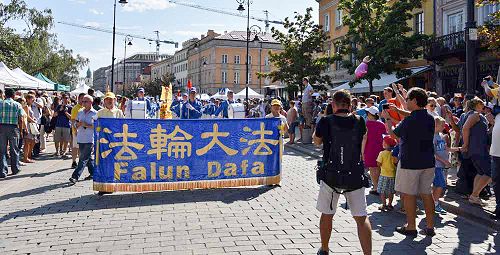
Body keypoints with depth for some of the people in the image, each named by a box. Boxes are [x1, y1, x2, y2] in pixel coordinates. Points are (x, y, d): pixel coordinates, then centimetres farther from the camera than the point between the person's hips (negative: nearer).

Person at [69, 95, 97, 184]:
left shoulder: (95, 114, -5)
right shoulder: (80, 112, 13)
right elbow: (76, 124, 18)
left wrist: (87, 125, -17)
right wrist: (78, 124, -5)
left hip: (90, 139, -6)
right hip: (81, 138, 6)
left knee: (83, 159, -8)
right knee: (88, 157, 13)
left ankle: (75, 176, -10)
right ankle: (93, 173, 25)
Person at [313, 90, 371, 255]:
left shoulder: (326, 121, -9)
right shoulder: (359, 121, -3)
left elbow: (317, 141, 10)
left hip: (330, 176, -1)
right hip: (355, 176, 1)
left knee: (326, 215, 17)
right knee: (361, 218, 6)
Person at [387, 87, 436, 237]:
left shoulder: (408, 121, -19)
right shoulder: (430, 118, 3)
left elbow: (394, 133, -3)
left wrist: (389, 123, 15)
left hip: (410, 162, -7)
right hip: (428, 162, 7)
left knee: (409, 195, 4)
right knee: (427, 194, 12)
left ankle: (411, 227, 11)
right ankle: (430, 227, 18)